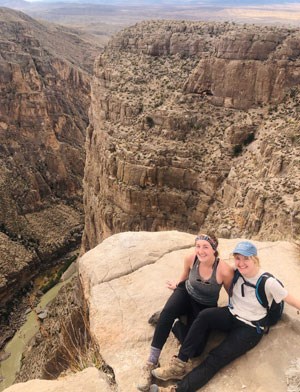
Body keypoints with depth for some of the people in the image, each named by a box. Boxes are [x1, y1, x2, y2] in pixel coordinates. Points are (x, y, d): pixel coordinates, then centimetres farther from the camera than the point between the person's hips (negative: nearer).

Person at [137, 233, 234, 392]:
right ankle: (151, 362, -20)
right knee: (167, 312, -32)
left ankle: (175, 324, 9)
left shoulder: (225, 270, -32)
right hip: (186, 294, 2)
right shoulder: (190, 259, -23)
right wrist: (177, 284, 18)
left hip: (205, 307, -1)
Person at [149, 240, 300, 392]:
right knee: (204, 315, -28)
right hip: (231, 315, 4)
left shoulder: (268, 283, -17)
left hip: (250, 328, -4)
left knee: (216, 358, -22)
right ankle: (179, 364, -25)